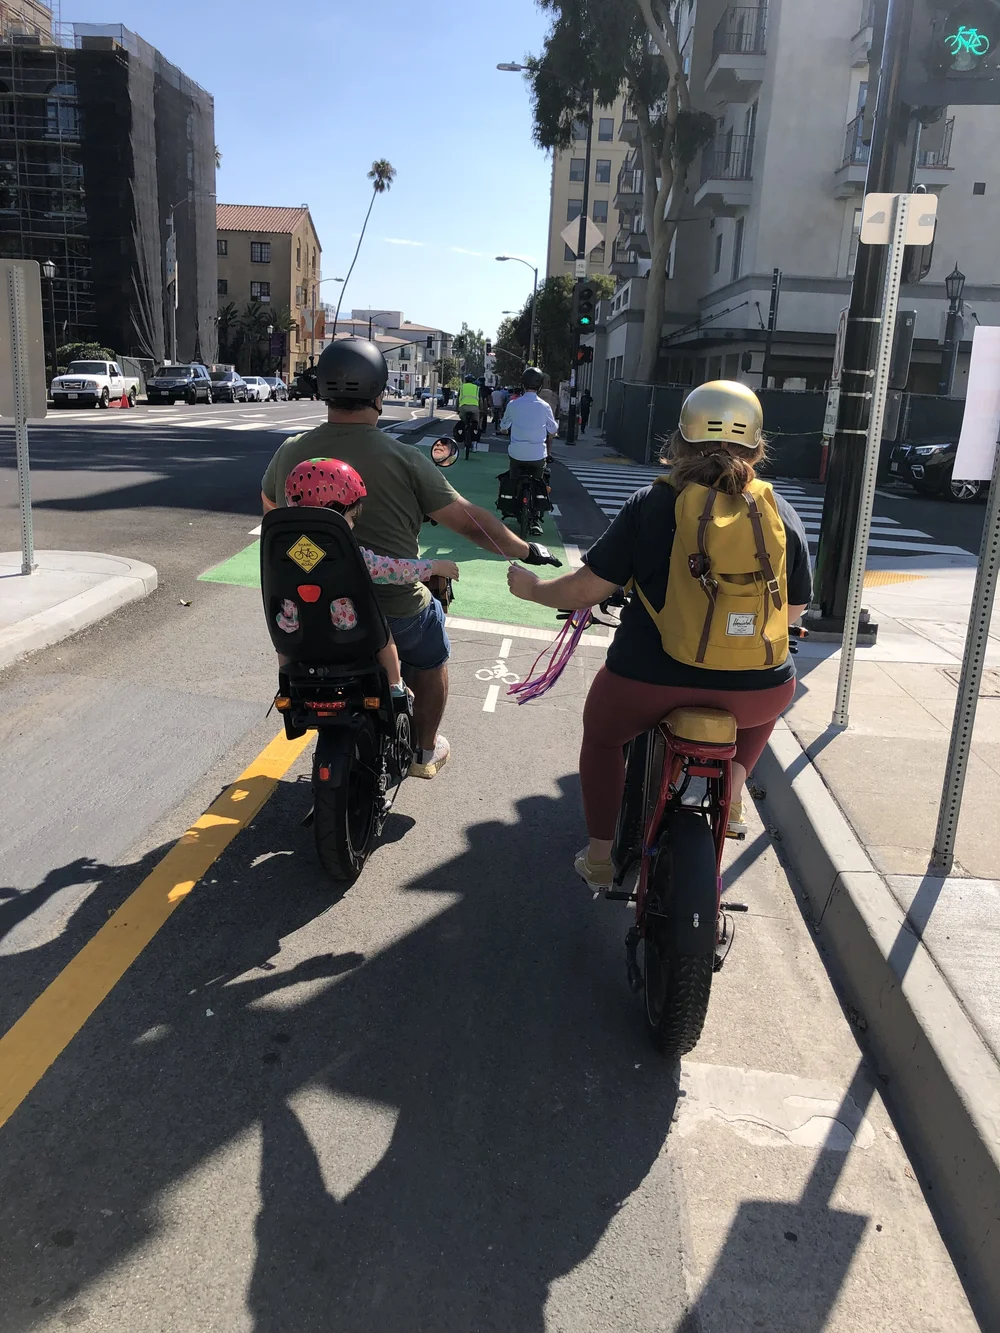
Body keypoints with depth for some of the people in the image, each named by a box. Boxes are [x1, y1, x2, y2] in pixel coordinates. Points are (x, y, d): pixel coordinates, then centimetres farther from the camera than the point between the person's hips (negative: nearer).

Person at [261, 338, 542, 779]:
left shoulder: (290, 453, -7)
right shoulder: (405, 460, -18)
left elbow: (270, 506, 13)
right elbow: (470, 521, -13)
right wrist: (527, 552, 1)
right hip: (396, 610, -3)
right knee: (431, 658, 26)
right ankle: (425, 752, 39)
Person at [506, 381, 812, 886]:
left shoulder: (651, 504, -5)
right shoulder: (782, 513, 3)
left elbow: (589, 588, -4)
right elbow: (793, 610, 12)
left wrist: (533, 589, 15)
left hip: (650, 682, -2)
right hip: (754, 693, 3)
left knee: (601, 733, 30)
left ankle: (600, 855, 32)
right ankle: (733, 789, 34)